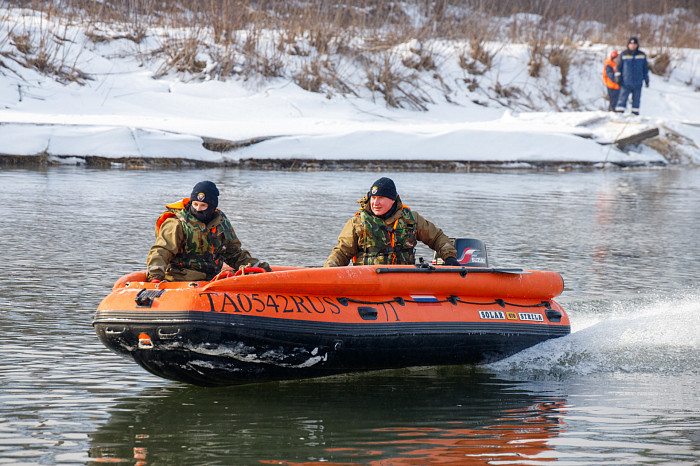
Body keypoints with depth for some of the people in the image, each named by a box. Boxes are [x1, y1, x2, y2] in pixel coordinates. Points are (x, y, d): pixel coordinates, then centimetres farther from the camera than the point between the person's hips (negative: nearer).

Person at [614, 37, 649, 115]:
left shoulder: (642, 55, 8)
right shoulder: (624, 55, 2)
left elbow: (645, 68, 16)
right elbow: (619, 67, 6)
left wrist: (646, 79, 15)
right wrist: (618, 77, -2)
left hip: (638, 83, 2)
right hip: (626, 82, -2)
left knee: (636, 99, 4)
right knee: (623, 97, -8)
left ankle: (635, 112, 11)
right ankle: (619, 111, -7)